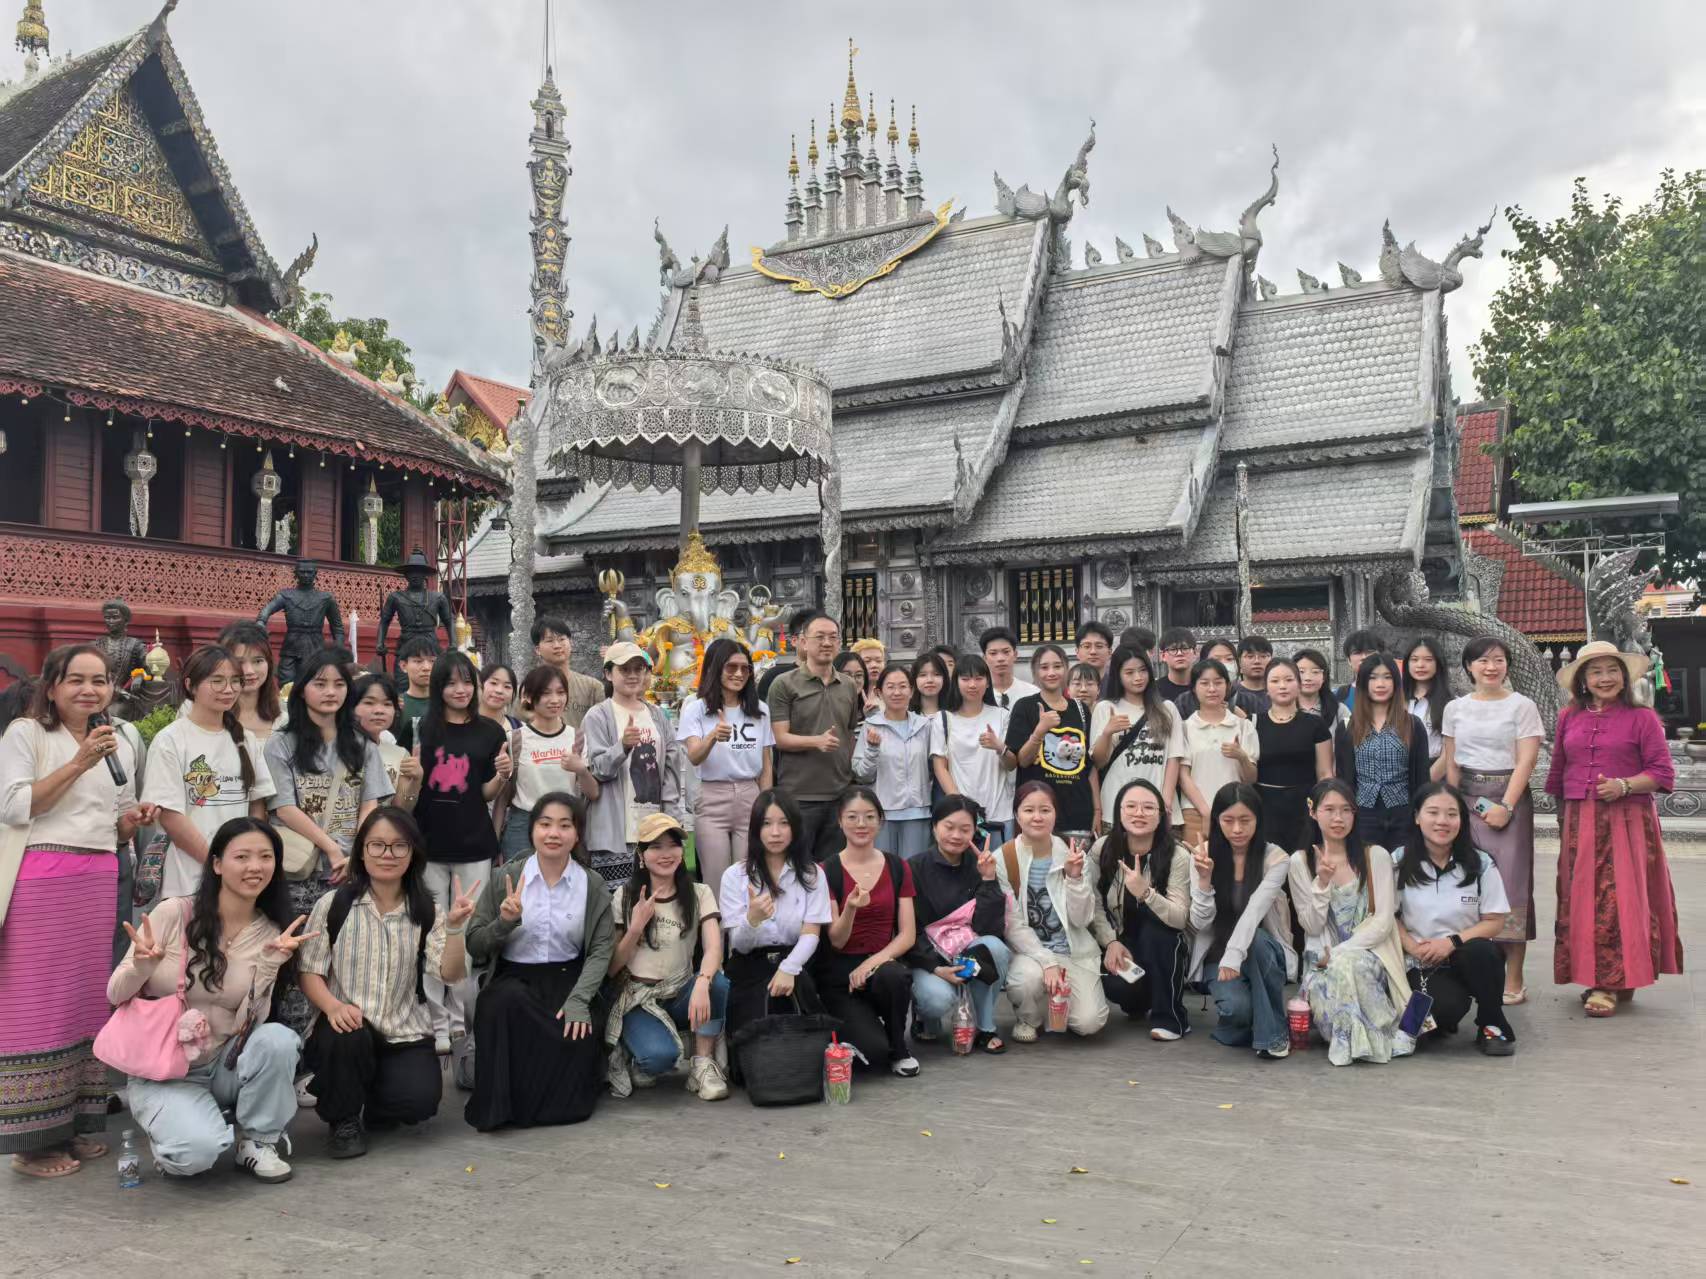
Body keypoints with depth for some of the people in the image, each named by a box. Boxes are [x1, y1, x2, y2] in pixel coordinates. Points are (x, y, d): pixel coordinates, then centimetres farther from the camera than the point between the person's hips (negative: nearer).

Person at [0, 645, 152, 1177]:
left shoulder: (120, 744, 16)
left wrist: (133, 821, 0)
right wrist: (79, 763, -17)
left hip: (99, 880, 6)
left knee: (90, 996, 7)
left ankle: (79, 1123, 16)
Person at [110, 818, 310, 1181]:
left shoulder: (271, 935, -3)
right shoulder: (172, 914, -11)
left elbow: (248, 1024, -10)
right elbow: (115, 995, -5)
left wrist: (270, 965, -25)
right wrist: (142, 964, -26)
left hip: (224, 1065, 3)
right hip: (161, 1069, -3)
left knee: (278, 1039, -29)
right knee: (199, 1150, -30)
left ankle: (259, 1142, -5)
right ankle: (165, 1123, 7)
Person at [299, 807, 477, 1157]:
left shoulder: (426, 912, 2)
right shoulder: (334, 904, -3)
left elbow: (450, 975, -9)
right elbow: (309, 971, -3)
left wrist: (455, 927, -26)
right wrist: (332, 1005, -23)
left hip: (405, 1034, 2)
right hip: (346, 1025, -1)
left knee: (420, 1098, -23)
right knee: (347, 1037, -35)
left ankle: (366, 1108, 15)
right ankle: (344, 1120, -3)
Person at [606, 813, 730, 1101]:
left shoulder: (699, 894, 0)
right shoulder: (625, 896, 1)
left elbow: (714, 947, -18)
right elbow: (612, 967, 0)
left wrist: (702, 983, -39)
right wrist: (636, 927, -16)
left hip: (681, 996, 2)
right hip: (637, 1000, -2)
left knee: (718, 982, -31)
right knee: (659, 1055, -33)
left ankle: (703, 1064, -12)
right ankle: (634, 1056, 3)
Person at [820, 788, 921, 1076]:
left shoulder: (898, 868, 6)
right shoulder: (827, 871, -3)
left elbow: (908, 935, 1)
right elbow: (836, 941, -7)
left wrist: (873, 962, -17)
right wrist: (850, 908, -29)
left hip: (883, 963, 2)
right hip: (839, 972, -2)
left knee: (893, 976, -36)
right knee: (875, 1050, -26)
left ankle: (899, 1048, -5)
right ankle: (859, 1023, 12)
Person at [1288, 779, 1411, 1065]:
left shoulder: (1376, 856, 1)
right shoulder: (1299, 862, 4)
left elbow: (1382, 922, -5)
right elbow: (1312, 927, 0)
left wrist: (1338, 953, -15)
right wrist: (1322, 882, -16)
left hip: (1368, 953, -1)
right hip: (1322, 963, 1)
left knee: (1347, 964, -37)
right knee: (1320, 988, -34)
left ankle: (1353, 1038, -14)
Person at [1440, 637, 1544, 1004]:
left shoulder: (1522, 706, 1)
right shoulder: (1455, 708, 11)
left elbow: (1526, 761, -6)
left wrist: (1506, 806, -14)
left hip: (1509, 797, -3)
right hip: (1466, 798, 3)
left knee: (1509, 882, -6)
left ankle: (1514, 980, -2)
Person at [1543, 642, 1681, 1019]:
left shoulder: (1642, 718, 1)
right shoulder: (1568, 718, 11)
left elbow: (1663, 773, -2)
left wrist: (1624, 785, -17)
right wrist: (1564, 817, 15)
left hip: (1627, 822, -4)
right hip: (1579, 824, 4)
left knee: (1620, 900, -7)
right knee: (1581, 899, 3)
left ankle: (1612, 984, -3)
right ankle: (1592, 978, 12)